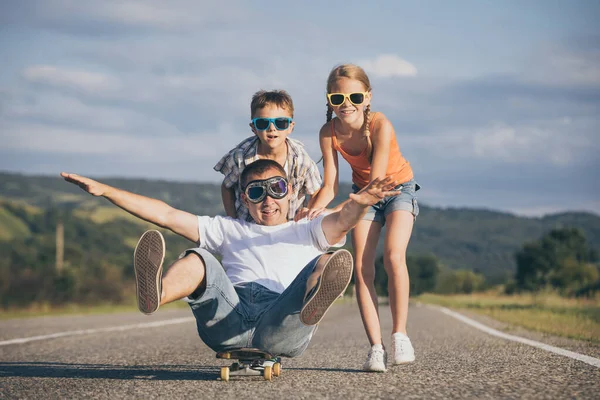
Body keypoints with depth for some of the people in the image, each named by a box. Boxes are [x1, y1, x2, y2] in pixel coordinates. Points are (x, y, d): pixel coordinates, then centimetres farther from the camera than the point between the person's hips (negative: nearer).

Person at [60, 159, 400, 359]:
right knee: (199, 259, -20)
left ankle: (315, 303, -63)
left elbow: (342, 221, 4)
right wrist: (105, 191, 18)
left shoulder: (308, 232, 28)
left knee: (329, 261, -23)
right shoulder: (231, 231, 35)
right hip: (227, 321, 2)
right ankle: (154, 294, -56)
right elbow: (167, 216, 27)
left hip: (282, 323, -2)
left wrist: (359, 204, -23)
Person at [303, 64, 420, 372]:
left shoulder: (380, 126, -31)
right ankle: (376, 347, -8)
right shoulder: (329, 132, -19)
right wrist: (315, 210, -37)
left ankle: (399, 334, -9)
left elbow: (376, 181, -35)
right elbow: (330, 187, -16)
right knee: (362, 268, -9)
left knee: (393, 257, -23)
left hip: (398, 188, -3)